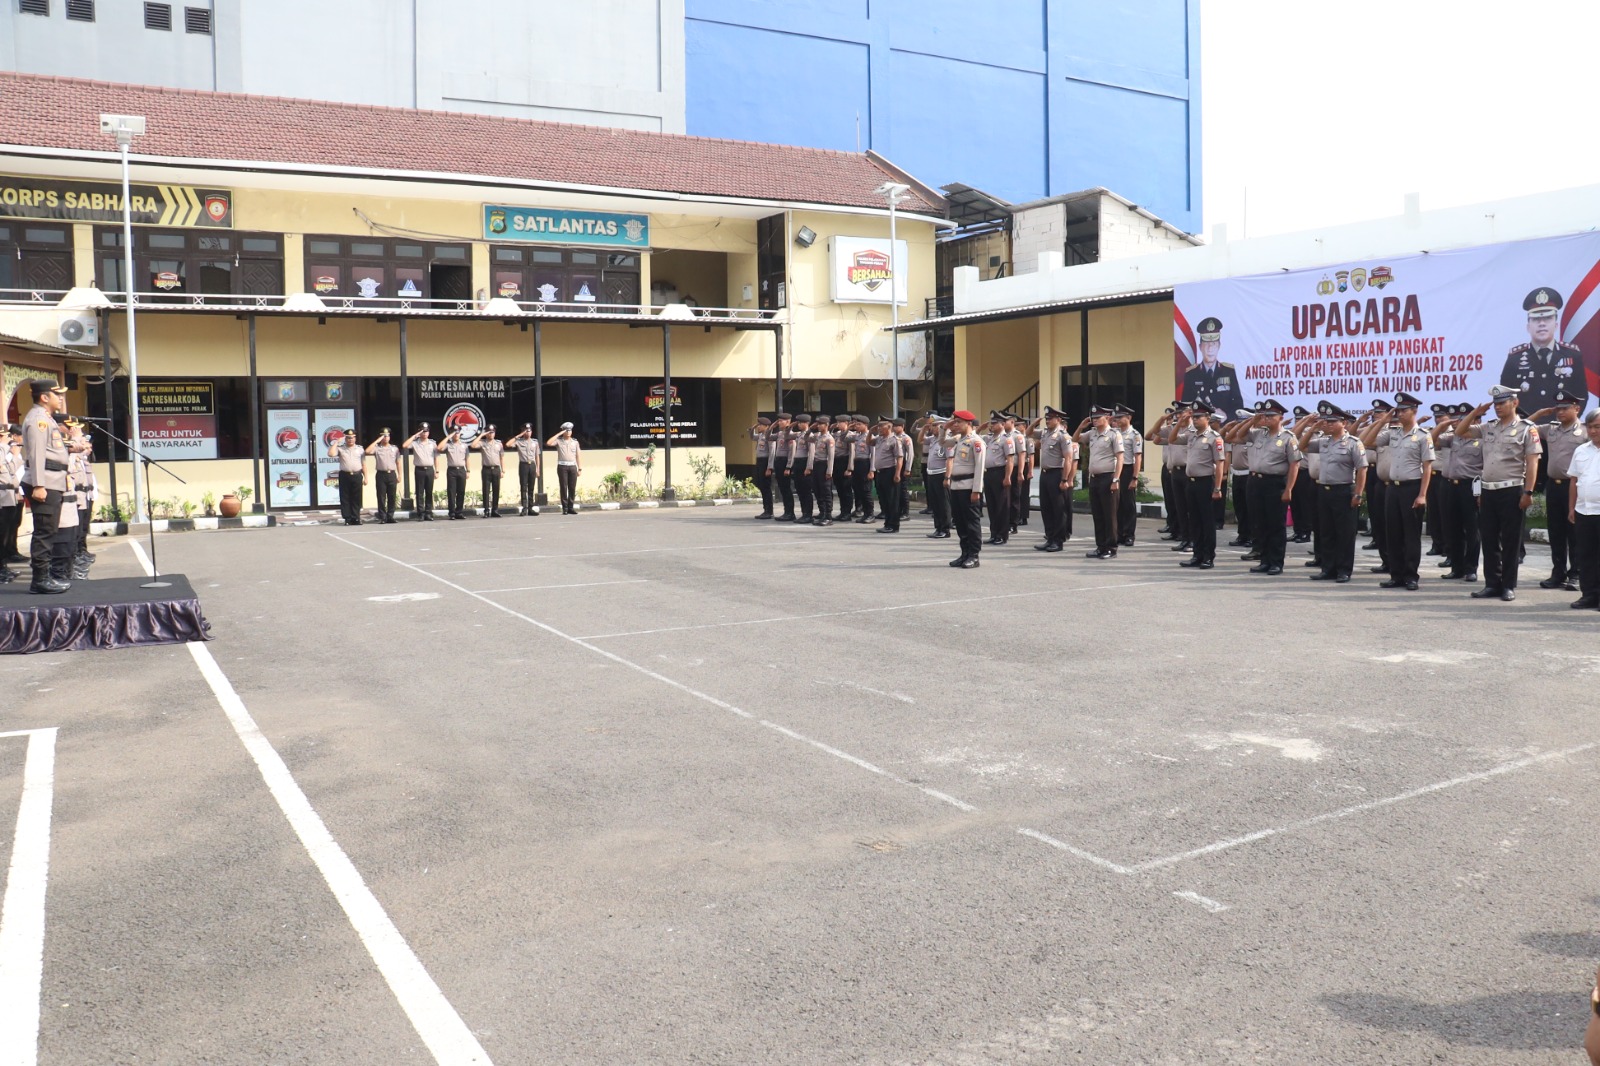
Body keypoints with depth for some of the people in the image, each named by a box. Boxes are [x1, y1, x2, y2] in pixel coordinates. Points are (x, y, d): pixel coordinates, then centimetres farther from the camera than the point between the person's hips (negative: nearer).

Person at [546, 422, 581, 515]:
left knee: (572, 488, 1)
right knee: (564, 487, -3)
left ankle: (571, 507, 8)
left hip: (573, 466, 2)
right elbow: (548, 443, -14)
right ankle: (565, 508, 0)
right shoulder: (558, 441, 4)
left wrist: (580, 468, 3)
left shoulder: (575, 442, 12)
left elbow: (578, 455, 10)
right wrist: (559, 434, -10)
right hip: (562, 466, -2)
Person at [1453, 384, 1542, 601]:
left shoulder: (1526, 429, -4)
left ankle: (1509, 586, 8)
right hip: (1488, 491, 6)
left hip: (1511, 491, -6)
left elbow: (1532, 462, -9)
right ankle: (1492, 584, 15)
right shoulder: (1488, 427, 12)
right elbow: (1460, 432, 18)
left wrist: (1528, 492, -15)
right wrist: (1475, 412, 5)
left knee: (1510, 540, 1)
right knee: (1488, 539, 8)